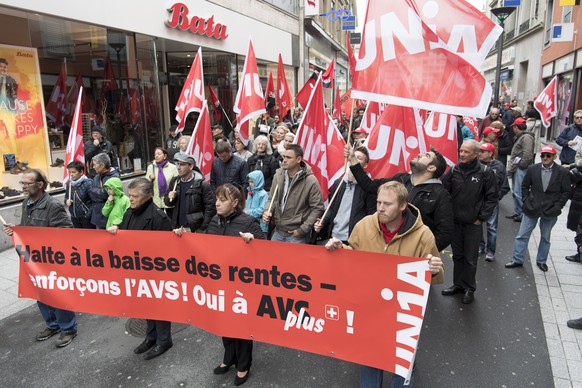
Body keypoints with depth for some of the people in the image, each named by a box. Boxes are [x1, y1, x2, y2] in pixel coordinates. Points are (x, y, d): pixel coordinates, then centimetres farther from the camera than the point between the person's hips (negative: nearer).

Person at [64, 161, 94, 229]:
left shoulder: (88, 183, -14)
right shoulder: (69, 184, 5)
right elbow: (66, 197, 19)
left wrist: (88, 214, -19)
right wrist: (66, 201, -5)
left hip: (86, 217, -6)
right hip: (74, 217, 6)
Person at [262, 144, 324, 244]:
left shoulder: (310, 181, -16)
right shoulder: (278, 175, -1)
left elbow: (317, 208, -12)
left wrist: (302, 230, -13)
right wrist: (267, 211, -8)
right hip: (277, 231, 5)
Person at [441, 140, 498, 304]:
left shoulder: (485, 172, -9)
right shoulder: (453, 170, -2)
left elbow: (491, 198, -5)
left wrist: (481, 218, -6)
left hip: (473, 224, -3)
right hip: (455, 222, 3)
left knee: (470, 258, 7)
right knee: (457, 256, 16)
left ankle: (469, 288, 23)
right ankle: (458, 284, 32)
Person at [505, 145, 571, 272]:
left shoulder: (562, 172, -6)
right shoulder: (532, 169, -2)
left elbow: (566, 192, -1)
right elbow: (525, 186, 7)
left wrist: (557, 206, -9)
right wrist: (527, 201, -1)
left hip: (550, 211, -1)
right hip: (532, 209, 1)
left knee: (545, 237, 15)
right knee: (522, 235, 1)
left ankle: (541, 261, 30)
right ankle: (517, 260, 12)